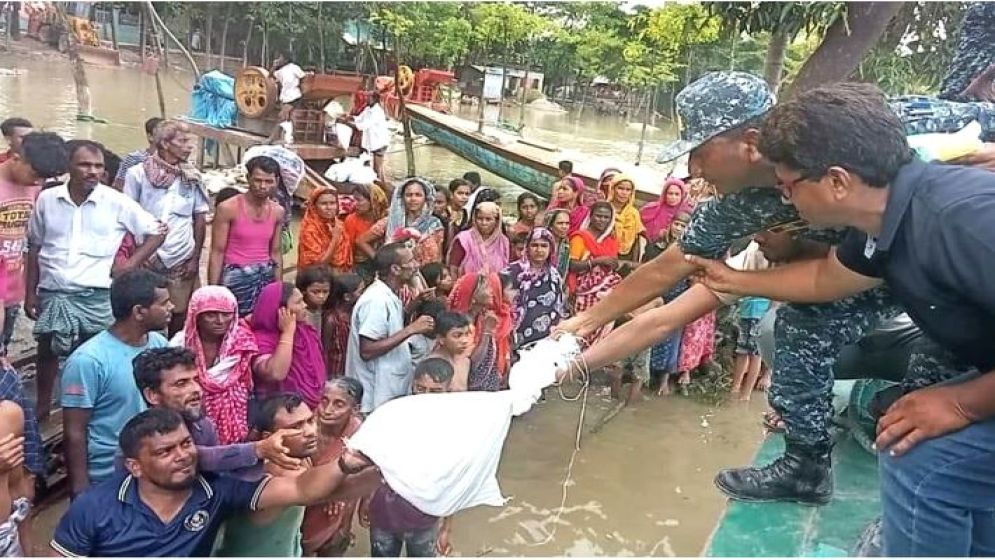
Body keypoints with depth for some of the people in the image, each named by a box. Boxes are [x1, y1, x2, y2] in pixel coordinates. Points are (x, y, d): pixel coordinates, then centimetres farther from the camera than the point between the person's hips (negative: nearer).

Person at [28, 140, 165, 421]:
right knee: (47, 353, 17)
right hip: (52, 294, 3)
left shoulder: (117, 203, -5)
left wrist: (130, 264, -5)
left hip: (95, 296, -2)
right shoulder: (47, 199, 1)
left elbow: (156, 232, 3)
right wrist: (30, 293, 8)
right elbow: (34, 248, 9)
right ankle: (42, 408, 35)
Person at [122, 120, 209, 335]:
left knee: (180, 317, 5)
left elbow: (200, 219, 7)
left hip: (183, 261, 2)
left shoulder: (192, 177, 4)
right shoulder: (137, 174, -4)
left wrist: (196, 258, 1)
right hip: (146, 259, -2)